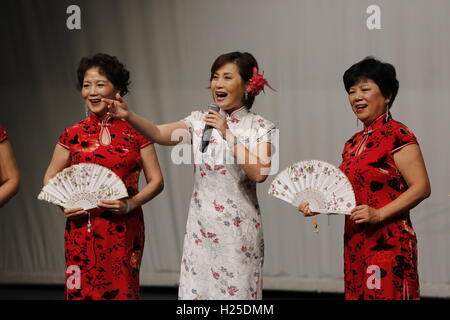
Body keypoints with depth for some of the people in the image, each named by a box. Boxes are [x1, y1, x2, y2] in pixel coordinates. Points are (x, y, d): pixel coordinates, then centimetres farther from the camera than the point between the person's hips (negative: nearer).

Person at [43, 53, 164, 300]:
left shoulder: (135, 132, 2)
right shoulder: (73, 135, 5)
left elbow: (156, 181, 4)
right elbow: (50, 180, 12)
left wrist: (130, 203, -13)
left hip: (124, 231, 0)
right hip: (82, 230, 1)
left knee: (121, 291, 1)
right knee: (83, 291, -1)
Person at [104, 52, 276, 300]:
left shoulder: (261, 128, -2)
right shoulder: (200, 120, 5)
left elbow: (259, 173, -18)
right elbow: (159, 134, -11)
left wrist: (228, 134, -18)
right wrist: (129, 116, -29)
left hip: (238, 228, -3)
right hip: (202, 226, 3)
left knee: (236, 292, 2)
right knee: (196, 290, 3)